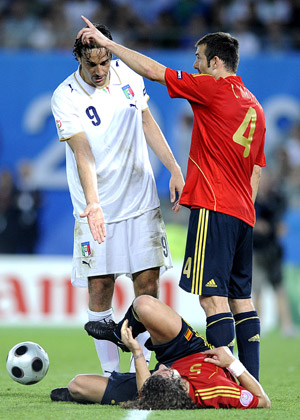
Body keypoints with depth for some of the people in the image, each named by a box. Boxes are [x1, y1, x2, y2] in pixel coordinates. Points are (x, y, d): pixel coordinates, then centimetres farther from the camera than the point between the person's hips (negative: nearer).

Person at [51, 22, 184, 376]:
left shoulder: (127, 74, 1)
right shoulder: (65, 97, -12)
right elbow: (83, 154, -21)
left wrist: (174, 169, 11)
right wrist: (93, 204, -33)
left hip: (141, 201, 3)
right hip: (96, 210, -3)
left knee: (147, 285, -2)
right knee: (100, 290, -4)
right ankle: (110, 373, 5)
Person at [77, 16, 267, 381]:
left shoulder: (213, 88, -6)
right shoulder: (254, 106, 18)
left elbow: (153, 70, -6)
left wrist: (107, 42, 1)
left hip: (214, 207, -9)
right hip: (242, 214, 9)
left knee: (212, 296, -12)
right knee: (240, 298, 10)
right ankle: (250, 383, 8)